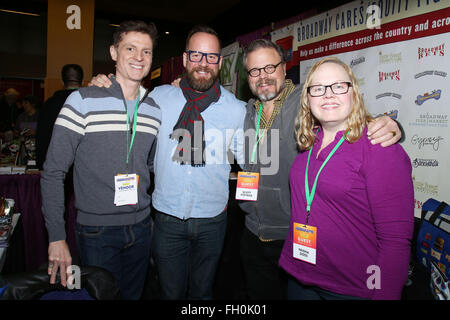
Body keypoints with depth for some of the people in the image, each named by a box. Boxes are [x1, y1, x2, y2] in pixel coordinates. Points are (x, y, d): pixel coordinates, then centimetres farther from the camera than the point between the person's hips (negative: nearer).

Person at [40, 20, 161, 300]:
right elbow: (53, 173, -10)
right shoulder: (83, 101, -10)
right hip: (97, 232, -4)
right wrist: (57, 237, -12)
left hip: (141, 228, 4)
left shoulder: (155, 111, 3)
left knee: (133, 295, 20)